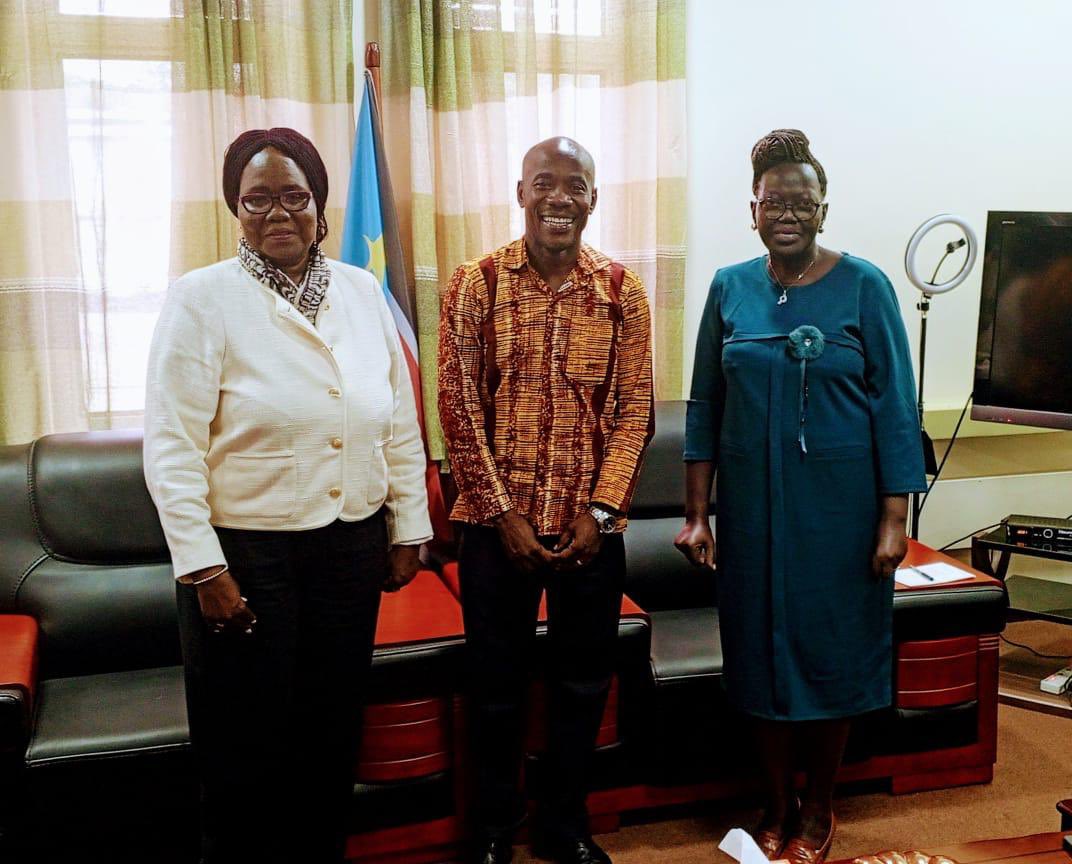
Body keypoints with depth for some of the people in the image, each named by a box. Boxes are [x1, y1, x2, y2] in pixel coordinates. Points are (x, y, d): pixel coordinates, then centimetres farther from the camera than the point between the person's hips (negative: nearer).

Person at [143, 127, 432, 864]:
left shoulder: (363, 292, 4)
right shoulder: (202, 298, -8)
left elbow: (401, 422, 8)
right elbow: (171, 445, -11)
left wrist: (408, 528, 7)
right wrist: (202, 567, -14)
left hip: (352, 548, 4)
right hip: (245, 555, -4)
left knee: (334, 735, 17)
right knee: (246, 748, 10)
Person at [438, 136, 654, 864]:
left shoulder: (623, 291, 1)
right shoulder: (476, 284, -3)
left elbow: (636, 409, 0)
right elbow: (459, 406, -6)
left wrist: (600, 510, -9)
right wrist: (502, 513, -10)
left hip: (592, 527, 2)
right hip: (498, 524, -1)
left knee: (584, 682, 13)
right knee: (497, 681, 11)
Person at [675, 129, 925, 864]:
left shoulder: (864, 286, -5)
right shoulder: (730, 288, 2)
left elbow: (895, 408, -6)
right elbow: (705, 406, 5)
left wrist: (895, 519, -10)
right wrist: (697, 514, 2)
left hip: (838, 504, -2)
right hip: (753, 503, 3)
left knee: (831, 648, 9)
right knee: (762, 648, 10)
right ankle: (777, 804, 30)